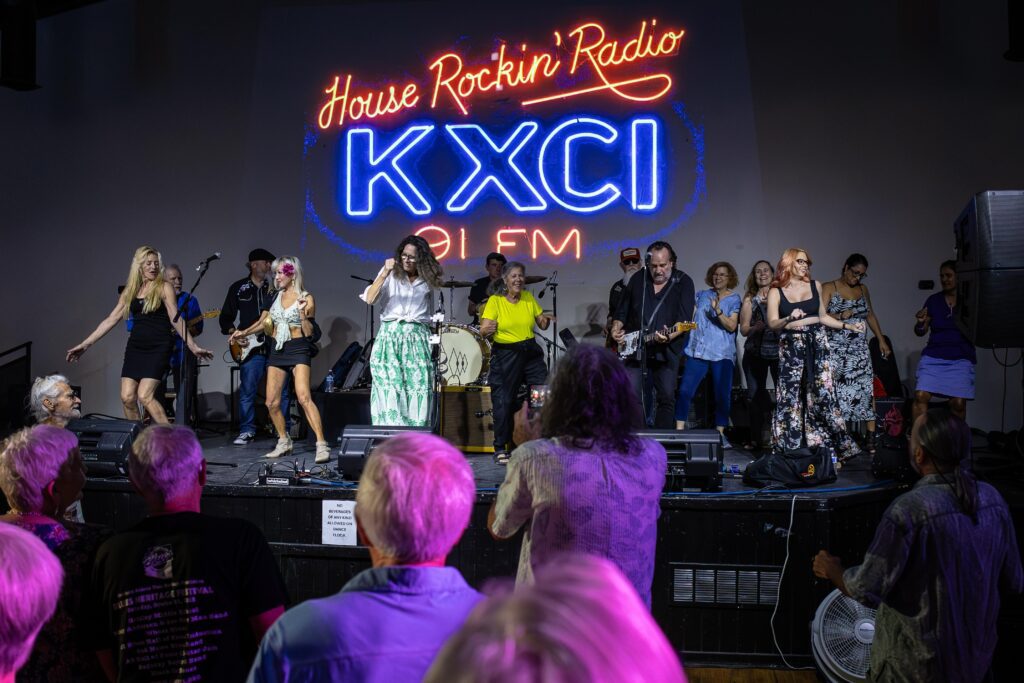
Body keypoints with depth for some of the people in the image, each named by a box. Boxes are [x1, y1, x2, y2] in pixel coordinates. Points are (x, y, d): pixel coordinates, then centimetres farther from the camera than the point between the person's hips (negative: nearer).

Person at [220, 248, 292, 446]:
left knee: (282, 391, 1)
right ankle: (247, 431, 11)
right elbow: (225, 317, 12)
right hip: (251, 348, -1)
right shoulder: (238, 288, 10)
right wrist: (233, 334, -2)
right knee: (247, 391, 0)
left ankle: (284, 431, 10)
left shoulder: (275, 288, 11)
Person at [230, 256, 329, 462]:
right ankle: (284, 442, 24)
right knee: (271, 402, 5)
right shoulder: (274, 298, 11)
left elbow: (309, 333, -6)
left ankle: (322, 445, -24)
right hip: (277, 350, 6)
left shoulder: (306, 298, -3)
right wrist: (244, 333, 6)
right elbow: (263, 322, 21)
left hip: (298, 349, -6)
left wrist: (303, 312, -20)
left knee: (303, 397, -22)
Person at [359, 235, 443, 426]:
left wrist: (431, 341, 8)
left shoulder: (428, 281, 12)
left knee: (418, 388, -5)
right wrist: (384, 274, -16)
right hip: (390, 336, -2)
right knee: (390, 389, -10)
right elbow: (369, 299, -7)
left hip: (418, 338, 2)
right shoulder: (391, 274, 5)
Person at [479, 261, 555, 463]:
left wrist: (546, 320, -9)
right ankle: (500, 448, 13)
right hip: (505, 355, -3)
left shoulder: (529, 298, 7)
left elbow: (542, 325, 14)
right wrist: (487, 329, -34)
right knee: (503, 401, -1)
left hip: (531, 353, 3)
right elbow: (483, 330, -11)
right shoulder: (495, 300, -4)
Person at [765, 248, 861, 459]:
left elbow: (823, 316, 18)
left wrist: (848, 326, 12)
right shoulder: (776, 291, 1)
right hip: (791, 348, -2)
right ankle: (790, 449, 2)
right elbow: (772, 323, -9)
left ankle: (836, 446, 3)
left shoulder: (815, 285, 10)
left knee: (823, 394, -1)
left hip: (817, 344, 2)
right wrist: (789, 318, -28)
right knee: (791, 398, -4)